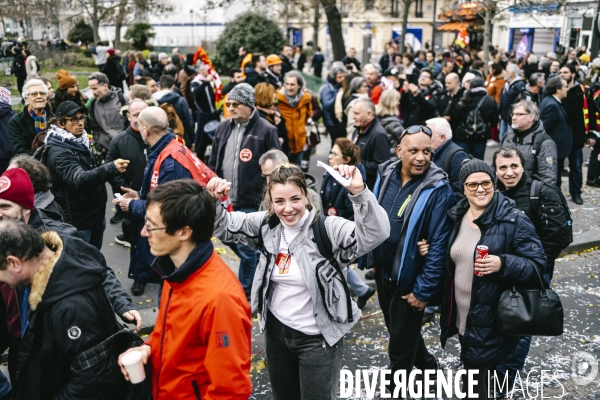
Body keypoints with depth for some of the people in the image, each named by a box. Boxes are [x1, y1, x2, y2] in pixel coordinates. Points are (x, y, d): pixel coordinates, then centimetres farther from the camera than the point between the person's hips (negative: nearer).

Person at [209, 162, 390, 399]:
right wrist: (213, 200, -17)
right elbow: (224, 226, 3)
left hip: (318, 337, -5)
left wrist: (359, 192, -46)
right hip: (276, 331, 5)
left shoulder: (328, 229, -20)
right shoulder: (266, 225, -4)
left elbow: (375, 234, -33)